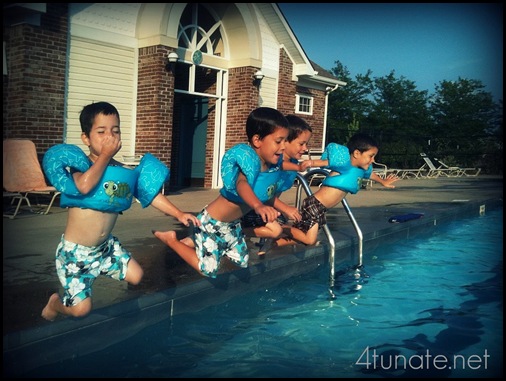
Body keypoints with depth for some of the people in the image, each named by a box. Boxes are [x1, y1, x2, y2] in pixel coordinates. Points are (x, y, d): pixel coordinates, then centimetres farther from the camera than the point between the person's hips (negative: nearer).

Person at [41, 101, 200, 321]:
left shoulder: (124, 171, -2)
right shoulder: (80, 164, -17)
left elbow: (151, 194, -1)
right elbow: (84, 186, -39)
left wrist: (179, 214, -10)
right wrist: (105, 155, -25)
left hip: (105, 246, 5)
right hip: (75, 252, -5)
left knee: (136, 277, 6)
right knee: (81, 308, -6)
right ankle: (55, 303, 29)